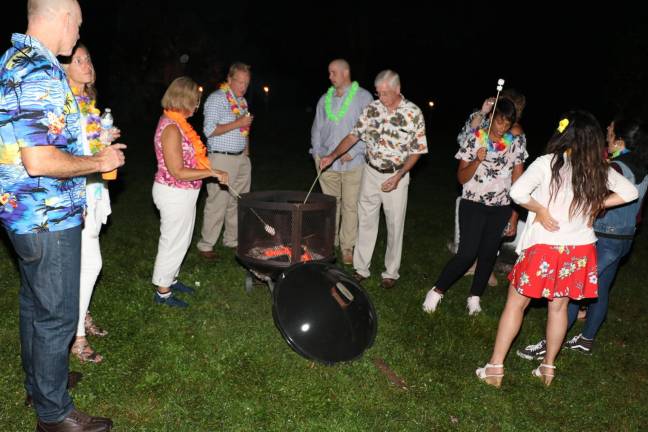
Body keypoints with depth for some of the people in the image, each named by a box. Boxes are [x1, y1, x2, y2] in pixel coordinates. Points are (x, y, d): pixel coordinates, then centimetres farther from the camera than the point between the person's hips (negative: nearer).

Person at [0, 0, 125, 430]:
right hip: (49, 217, -10)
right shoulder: (41, 74, -22)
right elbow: (39, 161, -28)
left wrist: (90, 138, 18)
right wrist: (101, 161, -14)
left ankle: (40, 381, 41)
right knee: (57, 315, 3)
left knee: (35, 303, 22)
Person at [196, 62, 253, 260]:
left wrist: (246, 148, 15)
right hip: (222, 158, -8)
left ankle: (232, 239, 23)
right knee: (217, 203, -6)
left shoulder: (242, 100, 16)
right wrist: (238, 123, -18)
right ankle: (206, 245, 4)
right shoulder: (217, 98, -9)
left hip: (241, 158, 8)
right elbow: (210, 130, -17)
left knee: (238, 202, 11)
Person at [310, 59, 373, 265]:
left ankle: (347, 248, 9)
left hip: (352, 163, -4)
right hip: (327, 161, 4)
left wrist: (353, 152, -13)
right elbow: (317, 128, 20)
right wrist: (317, 152, 8)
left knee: (350, 206, -1)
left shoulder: (363, 97, -1)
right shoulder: (325, 99, 14)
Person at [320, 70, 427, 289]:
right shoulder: (372, 108, -1)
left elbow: (417, 150, -6)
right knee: (366, 221, 8)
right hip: (371, 172, 3)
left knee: (395, 225, 6)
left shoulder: (414, 113, -10)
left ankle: (391, 273, 19)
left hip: (396, 176, -3)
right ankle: (361, 268, 20)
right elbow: (354, 135, 3)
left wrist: (398, 176, -16)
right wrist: (332, 156, -11)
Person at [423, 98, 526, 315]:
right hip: (473, 205, -3)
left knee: (488, 254, 8)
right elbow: (462, 177, -6)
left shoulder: (515, 143, 2)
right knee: (467, 253, -10)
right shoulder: (475, 138, -6)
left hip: (501, 209, 3)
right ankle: (437, 291, 8)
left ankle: (475, 297, 25)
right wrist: (477, 161, -23)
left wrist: (515, 211, -1)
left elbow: (517, 180, 6)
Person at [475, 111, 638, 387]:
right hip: (580, 250, 4)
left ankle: (495, 366, 11)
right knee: (558, 306, 17)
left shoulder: (548, 163, -13)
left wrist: (540, 209, -9)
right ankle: (548, 367, 29)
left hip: (544, 248, -4)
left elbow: (517, 192, -23)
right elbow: (630, 192, 12)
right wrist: (596, 205, 7)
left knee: (516, 303, 7)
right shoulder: (599, 171, 1)